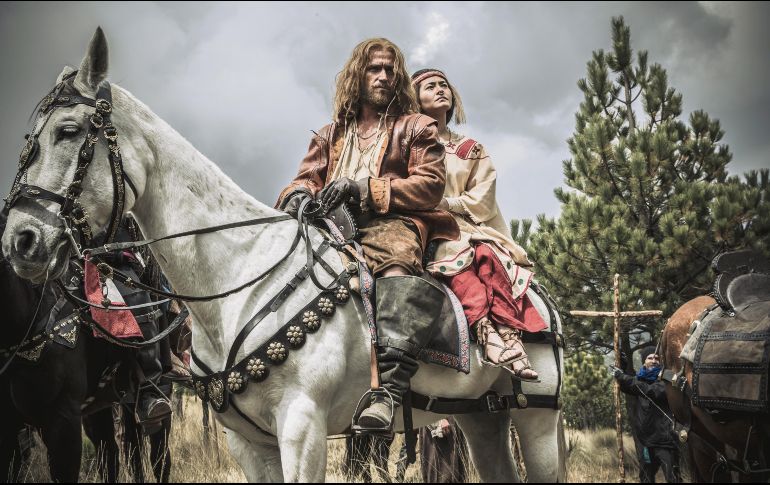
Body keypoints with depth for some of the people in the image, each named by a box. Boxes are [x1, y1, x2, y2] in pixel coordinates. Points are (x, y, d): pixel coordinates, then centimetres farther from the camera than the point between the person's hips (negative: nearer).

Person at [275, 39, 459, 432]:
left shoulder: (415, 127, 18)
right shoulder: (331, 135, 30)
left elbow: (431, 185, 3)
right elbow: (307, 178, 19)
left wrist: (365, 189, -12)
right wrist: (299, 194, -10)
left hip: (392, 223, -5)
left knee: (397, 263, -40)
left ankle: (388, 389, -55)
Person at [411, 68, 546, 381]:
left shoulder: (471, 151, 22)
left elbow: (481, 202, 8)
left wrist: (445, 203, -7)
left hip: (463, 227, 3)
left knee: (488, 255, -31)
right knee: (458, 257, -35)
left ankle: (508, 338, -47)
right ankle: (491, 333, -50)